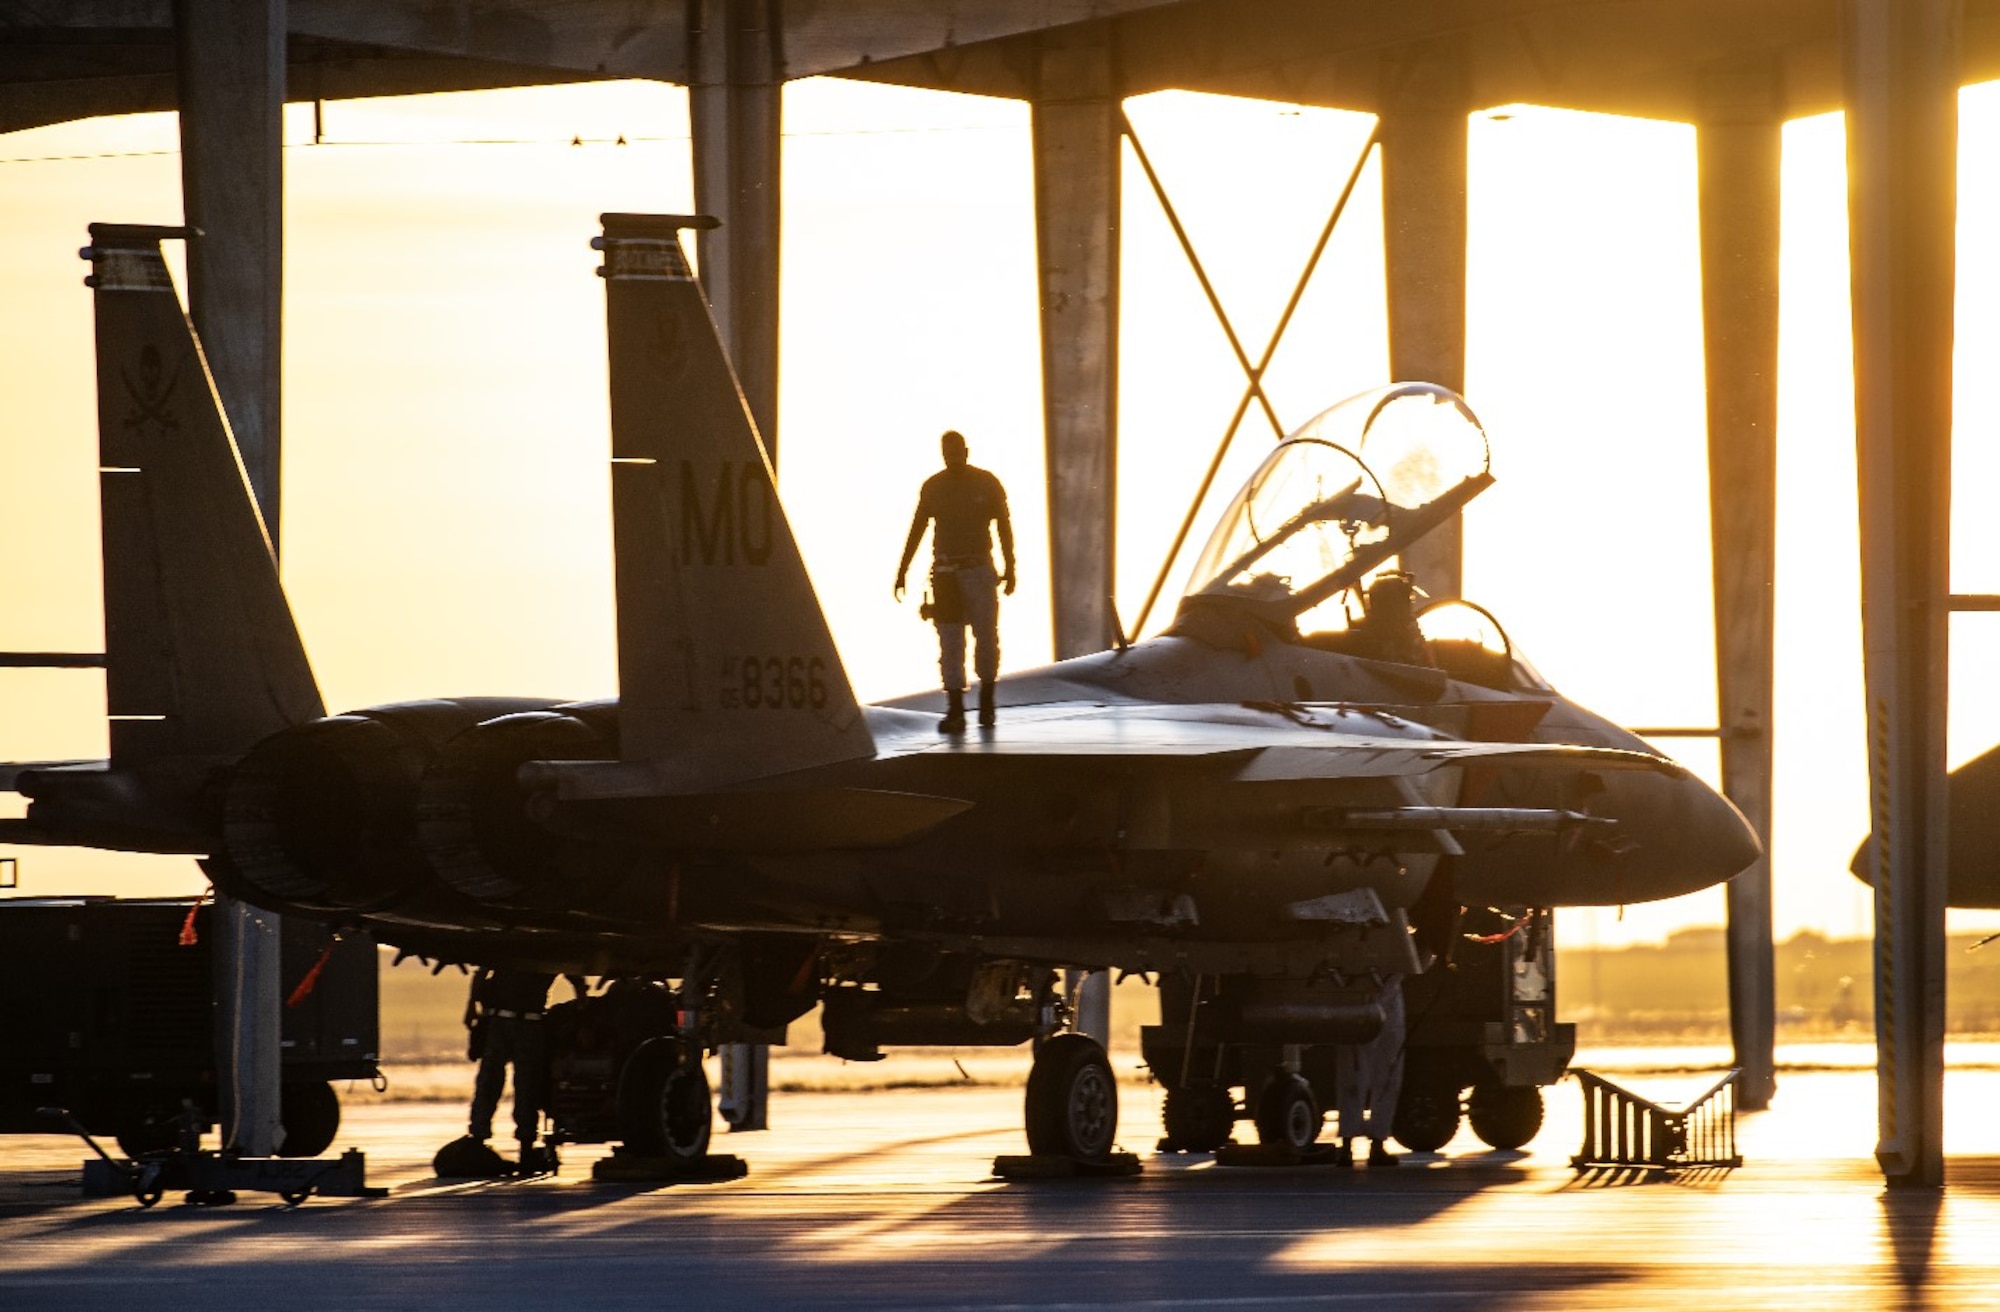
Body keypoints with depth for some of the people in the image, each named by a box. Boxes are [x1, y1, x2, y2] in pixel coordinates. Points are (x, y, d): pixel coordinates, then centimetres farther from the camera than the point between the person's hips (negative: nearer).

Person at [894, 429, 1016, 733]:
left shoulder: (987, 484, 1)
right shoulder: (933, 487, 6)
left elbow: (1004, 527, 3)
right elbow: (916, 529, 10)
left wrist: (1010, 570, -3)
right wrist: (902, 571, 7)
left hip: (979, 569, -1)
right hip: (945, 571, 1)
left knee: (986, 636, -3)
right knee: (950, 642, -3)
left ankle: (987, 702, 17)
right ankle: (955, 711, -4)